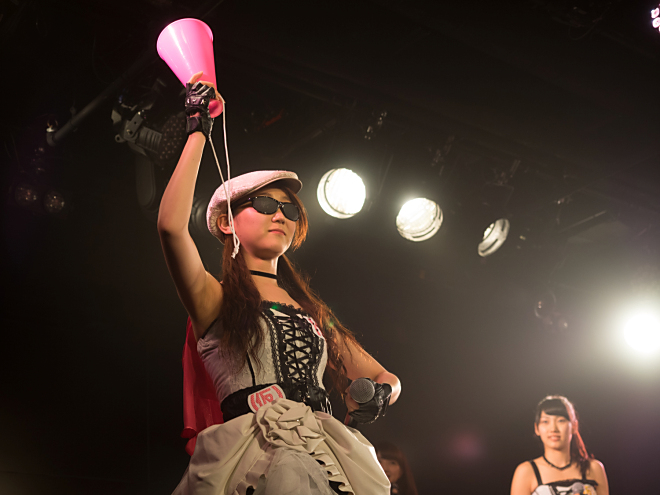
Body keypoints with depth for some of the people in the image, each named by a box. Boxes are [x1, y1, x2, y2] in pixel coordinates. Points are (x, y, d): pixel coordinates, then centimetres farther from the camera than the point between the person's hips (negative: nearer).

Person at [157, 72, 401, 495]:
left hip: (325, 451, 5)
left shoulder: (312, 311, 26)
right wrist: (199, 131, 2)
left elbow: (384, 376, 28)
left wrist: (380, 393, 2)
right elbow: (171, 226, -8)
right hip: (257, 449, -5)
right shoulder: (215, 298, 12)